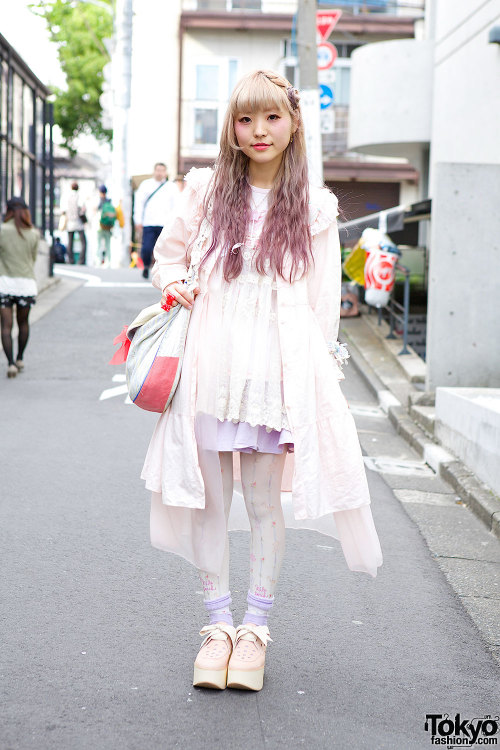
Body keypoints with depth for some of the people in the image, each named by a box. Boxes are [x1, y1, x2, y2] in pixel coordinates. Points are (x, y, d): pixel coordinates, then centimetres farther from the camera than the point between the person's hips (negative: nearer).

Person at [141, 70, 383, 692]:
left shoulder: (313, 208, 4)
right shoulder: (207, 190, 8)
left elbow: (323, 301, 5)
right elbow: (167, 253, 20)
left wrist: (316, 375, 1)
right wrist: (174, 283, 0)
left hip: (276, 367, -2)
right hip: (208, 361, 2)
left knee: (264, 500, 3)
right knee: (210, 498, 6)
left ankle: (255, 628, 17)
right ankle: (218, 623, 20)